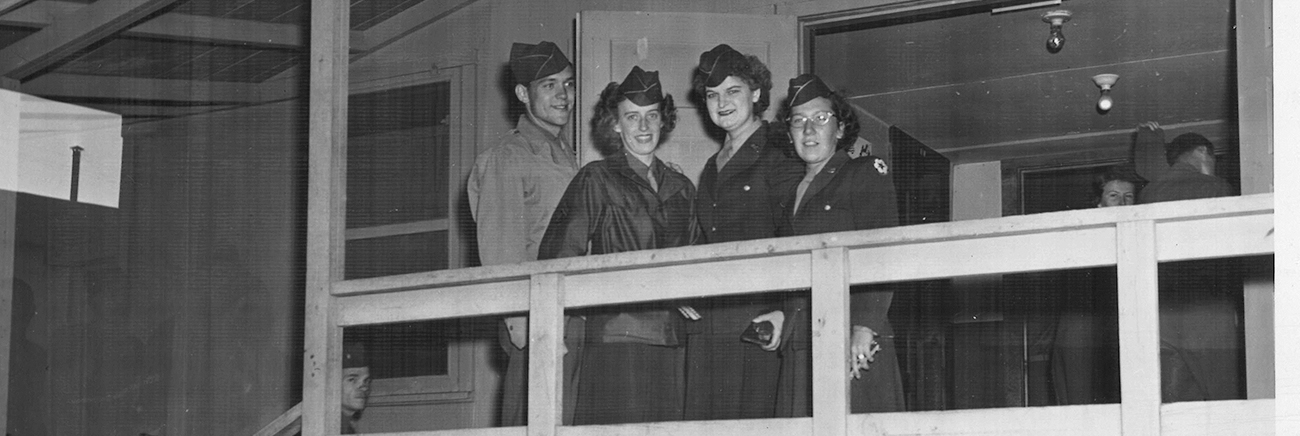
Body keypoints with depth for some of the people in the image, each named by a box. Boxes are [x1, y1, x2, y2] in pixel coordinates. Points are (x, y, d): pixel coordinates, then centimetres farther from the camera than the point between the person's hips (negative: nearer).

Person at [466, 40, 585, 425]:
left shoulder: (567, 158, 20)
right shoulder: (508, 159, -5)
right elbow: (500, 248, -11)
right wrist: (519, 320, -17)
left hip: (574, 318, 8)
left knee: (566, 422, 7)